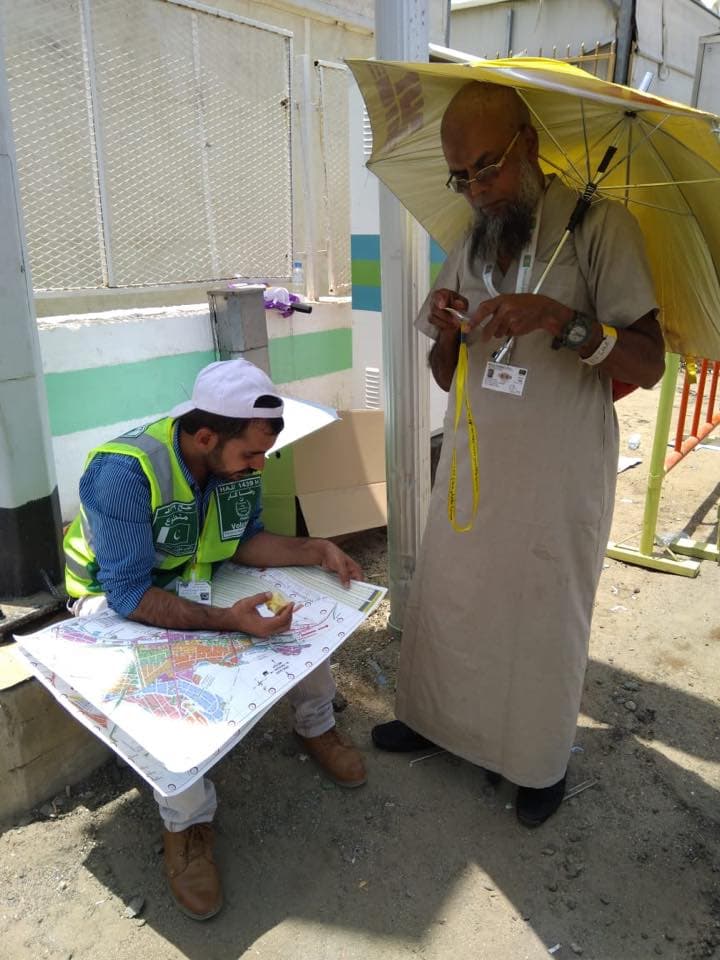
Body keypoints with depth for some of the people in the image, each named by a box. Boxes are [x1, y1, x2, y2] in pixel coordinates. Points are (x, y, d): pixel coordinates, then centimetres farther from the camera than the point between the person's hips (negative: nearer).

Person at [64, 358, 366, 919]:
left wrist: (317, 551, -16)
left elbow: (244, 540, -1)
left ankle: (316, 727, 18)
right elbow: (130, 592, -33)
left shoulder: (238, 459, -14)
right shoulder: (124, 473, -33)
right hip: (118, 599, -5)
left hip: (198, 582, 5)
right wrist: (226, 620, -43)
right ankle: (187, 822, -8)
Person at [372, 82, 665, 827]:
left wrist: (559, 318, -29)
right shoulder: (468, 247, 9)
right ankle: (434, 717, 40)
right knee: (445, 602, 15)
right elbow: (448, 377, 12)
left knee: (545, 622, 9)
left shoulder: (597, 225, -8)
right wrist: (444, 336, -10)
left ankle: (542, 761, 34)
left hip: (556, 475, -5)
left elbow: (648, 364, -14)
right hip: (472, 464, 5)